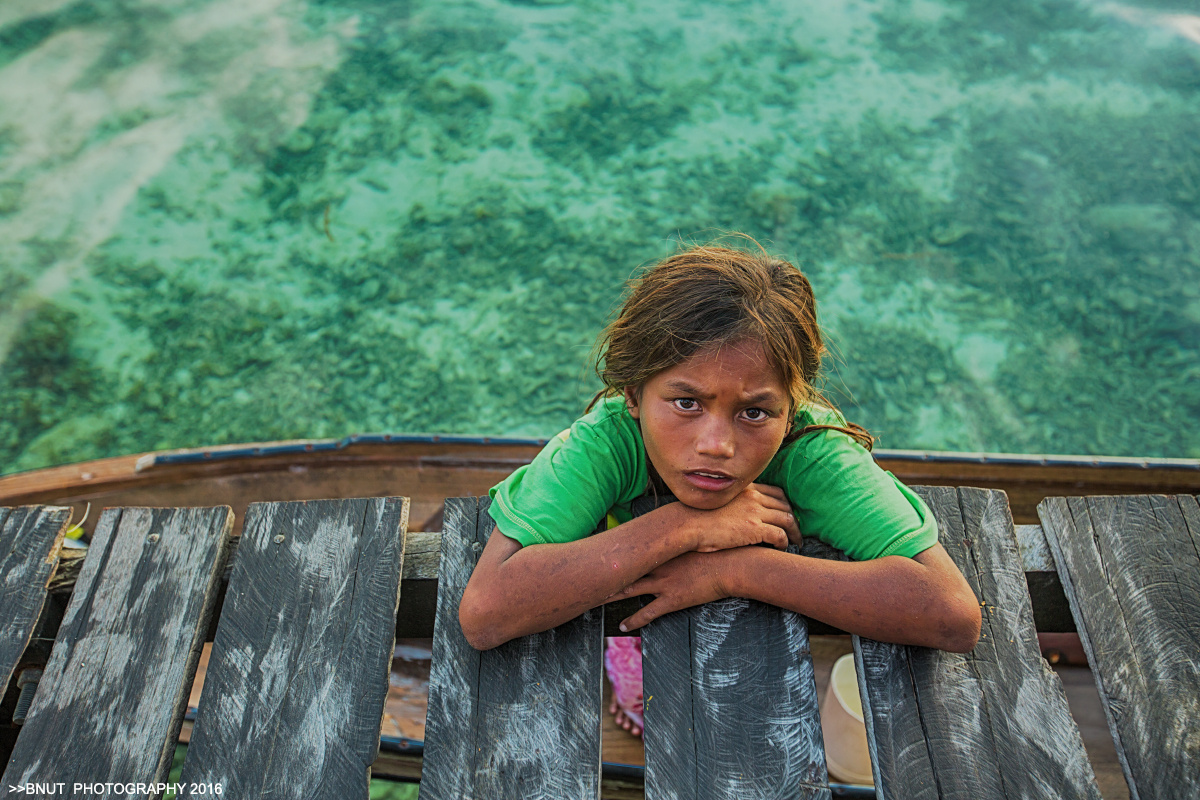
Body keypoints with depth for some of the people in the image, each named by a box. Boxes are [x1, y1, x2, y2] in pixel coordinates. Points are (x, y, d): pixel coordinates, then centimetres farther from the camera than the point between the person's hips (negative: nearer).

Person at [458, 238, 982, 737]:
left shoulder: (814, 450, -35)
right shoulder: (603, 443, -37)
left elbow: (956, 616, -44)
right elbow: (484, 615, -49)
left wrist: (735, 569, -46)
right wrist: (683, 526, -48)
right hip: (637, 626, 0)